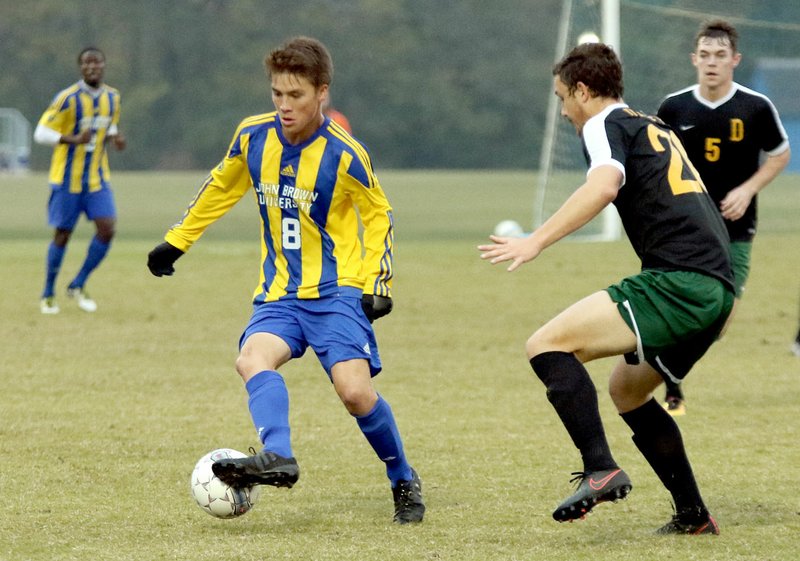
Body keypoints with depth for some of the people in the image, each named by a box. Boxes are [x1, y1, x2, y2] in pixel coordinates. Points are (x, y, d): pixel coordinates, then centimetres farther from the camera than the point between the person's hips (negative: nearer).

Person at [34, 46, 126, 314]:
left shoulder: (112, 98, 3)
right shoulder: (67, 98, -14)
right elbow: (41, 133, -13)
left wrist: (114, 138, -5)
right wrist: (74, 139, -27)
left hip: (98, 178, 5)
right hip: (67, 178, -5)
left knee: (107, 229, -9)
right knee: (62, 234, 1)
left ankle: (78, 285, 8)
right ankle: (48, 295, 17)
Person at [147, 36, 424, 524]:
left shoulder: (344, 154, -12)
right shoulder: (253, 137, -1)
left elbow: (379, 215, 2)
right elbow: (220, 189, 18)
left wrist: (377, 283, -5)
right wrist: (176, 242, 22)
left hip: (337, 291, -4)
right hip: (279, 294, 4)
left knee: (355, 390, -18)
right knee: (254, 359, -27)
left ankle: (405, 482, 4)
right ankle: (277, 458, -46)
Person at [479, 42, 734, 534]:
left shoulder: (606, 125, 0)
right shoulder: (656, 128, 27)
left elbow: (605, 184, -22)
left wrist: (537, 241, -28)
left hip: (677, 280, -9)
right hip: (717, 286, 9)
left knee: (547, 345, -12)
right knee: (626, 390, 25)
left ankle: (601, 470, -26)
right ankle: (694, 516, 24)